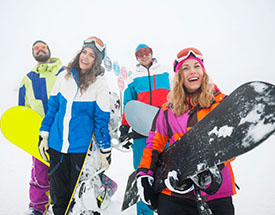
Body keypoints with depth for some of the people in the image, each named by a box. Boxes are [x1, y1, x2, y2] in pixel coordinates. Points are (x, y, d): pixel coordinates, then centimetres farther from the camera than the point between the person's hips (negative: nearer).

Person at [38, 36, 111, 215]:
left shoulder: (100, 84, -7)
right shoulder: (64, 76, 3)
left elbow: (101, 119, -5)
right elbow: (52, 107, 10)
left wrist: (106, 151, -3)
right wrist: (44, 136, 9)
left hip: (81, 148, -3)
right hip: (56, 144, 3)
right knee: (59, 191, 15)